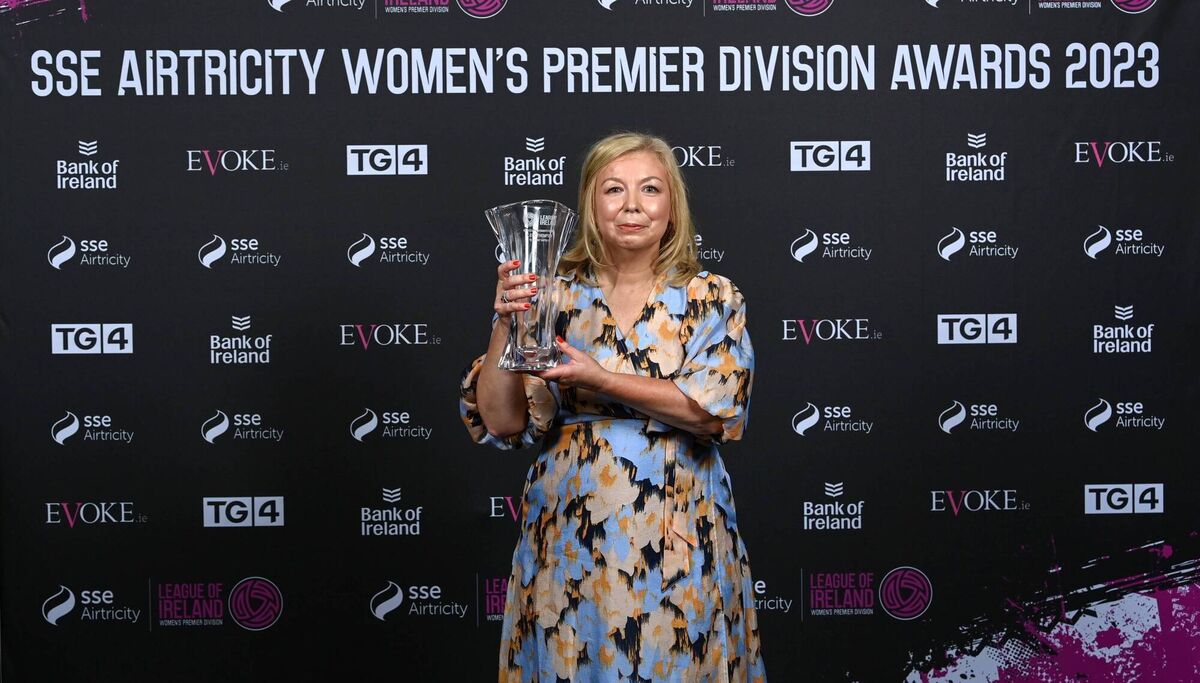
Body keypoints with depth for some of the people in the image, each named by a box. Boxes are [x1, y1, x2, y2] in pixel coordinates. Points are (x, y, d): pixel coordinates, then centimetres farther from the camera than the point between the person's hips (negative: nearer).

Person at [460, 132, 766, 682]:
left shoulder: (712, 299, 1)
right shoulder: (555, 297, 1)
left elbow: (716, 409, -13)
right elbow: (500, 424, -5)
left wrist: (600, 379, -19)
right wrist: (505, 324, -19)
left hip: (677, 539, 0)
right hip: (571, 536, 1)